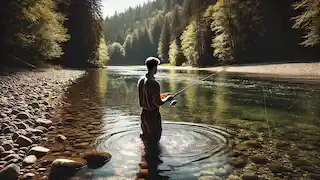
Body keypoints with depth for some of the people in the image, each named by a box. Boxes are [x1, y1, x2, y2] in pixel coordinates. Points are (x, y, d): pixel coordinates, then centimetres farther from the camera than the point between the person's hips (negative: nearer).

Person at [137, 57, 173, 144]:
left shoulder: (141, 80, 1)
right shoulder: (154, 83, -25)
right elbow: (158, 103, -22)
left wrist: (159, 98, 17)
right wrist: (167, 98, -4)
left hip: (144, 113, 8)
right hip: (153, 115, -8)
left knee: (145, 136, 24)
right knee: (154, 140, 8)